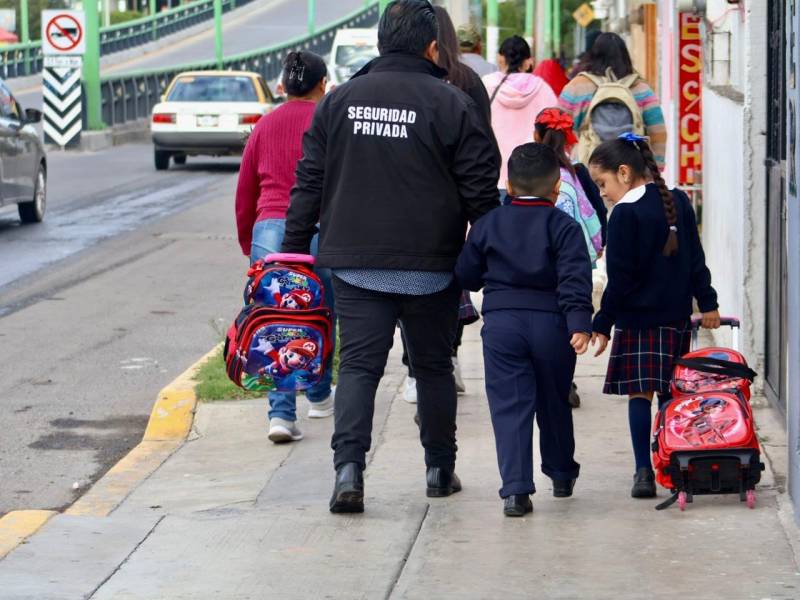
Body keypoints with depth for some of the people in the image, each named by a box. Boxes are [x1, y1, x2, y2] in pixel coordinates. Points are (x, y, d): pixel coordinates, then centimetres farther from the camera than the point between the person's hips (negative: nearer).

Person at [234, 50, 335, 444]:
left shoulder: (264, 126, 14)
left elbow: (244, 193, 18)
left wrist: (248, 244, 28)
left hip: (267, 230, 3)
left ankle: (281, 413, -10)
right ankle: (319, 397, 32)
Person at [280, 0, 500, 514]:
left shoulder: (340, 100, 4)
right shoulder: (452, 104, -6)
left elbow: (309, 182, 7)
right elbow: (481, 191, -4)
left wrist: (296, 246, 13)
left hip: (355, 264, 2)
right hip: (431, 268, -2)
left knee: (358, 365, 0)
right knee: (434, 367, 13)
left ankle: (349, 466, -17)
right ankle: (440, 469, 22)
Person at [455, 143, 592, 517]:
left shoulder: (487, 226, 6)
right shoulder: (564, 227, -1)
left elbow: (466, 276, 11)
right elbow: (575, 280, -12)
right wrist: (579, 324, -18)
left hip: (501, 325, 0)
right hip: (551, 325, 0)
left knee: (509, 406, -2)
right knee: (554, 404, 18)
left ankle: (516, 489, -14)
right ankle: (561, 475, 35)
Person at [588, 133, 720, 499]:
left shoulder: (625, 213, -12)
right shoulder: (678, 203, 7)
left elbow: (620, 278, -12)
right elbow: (695, 259, 12)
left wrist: (602, 325, -7)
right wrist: (707, 303, 19)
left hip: (636, 318, -6)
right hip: (676, 315, 6)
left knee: (639, 392, -4)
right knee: (672, 392, 12)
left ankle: (644, 471, -9)